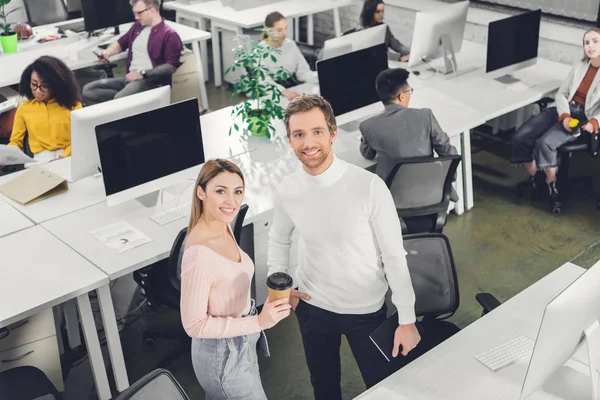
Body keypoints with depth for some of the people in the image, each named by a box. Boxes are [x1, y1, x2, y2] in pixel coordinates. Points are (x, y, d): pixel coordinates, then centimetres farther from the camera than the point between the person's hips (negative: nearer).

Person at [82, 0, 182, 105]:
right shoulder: (138, 26, 20)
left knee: (119, 101, -39)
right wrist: (107, 52, 13)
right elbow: (121, 42, 35)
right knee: (88, 90, -10)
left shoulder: (169, 35, -5)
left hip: (150, 80, -9)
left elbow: (172, 66, -16)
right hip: (131, 77, 9)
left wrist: (143, 74, -21)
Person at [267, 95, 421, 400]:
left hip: (366, 310, -3)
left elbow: (394, 255, -16)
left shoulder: (369, 186, -24)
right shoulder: (287, 190, -11)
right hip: (312, 307, 3)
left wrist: (407, 320, -13)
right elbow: (278, 240, 10)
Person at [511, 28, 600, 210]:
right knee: (520, 137, -14)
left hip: (583, 118, -5)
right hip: (564, 111, 6)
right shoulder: (579, 65, 12)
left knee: (544, 143, -30)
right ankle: (533, 178, 5)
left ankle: (551, 185, -7)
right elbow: (561, 93, 7)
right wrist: (564, 116, -12)